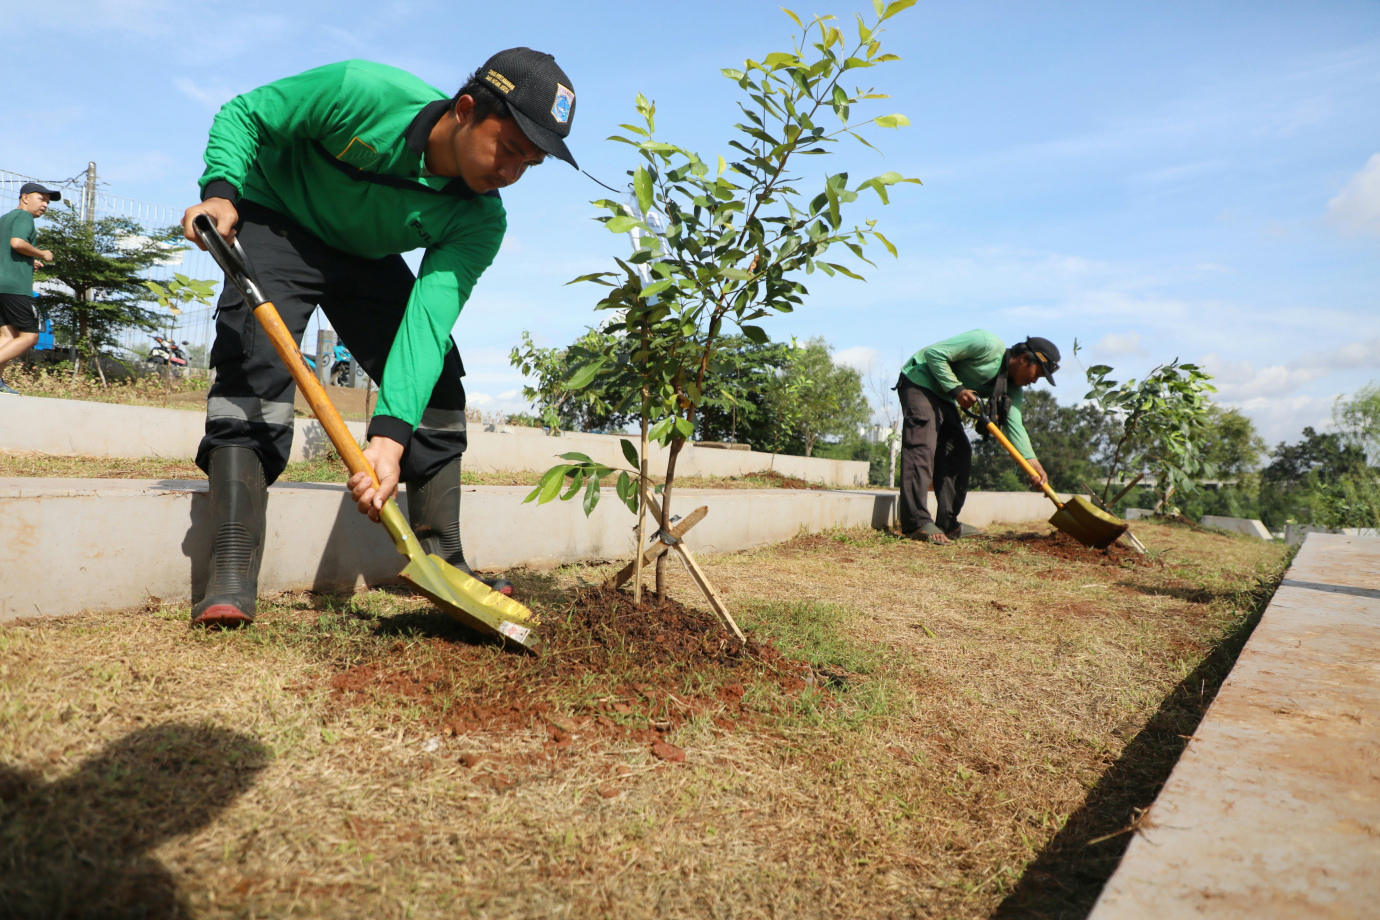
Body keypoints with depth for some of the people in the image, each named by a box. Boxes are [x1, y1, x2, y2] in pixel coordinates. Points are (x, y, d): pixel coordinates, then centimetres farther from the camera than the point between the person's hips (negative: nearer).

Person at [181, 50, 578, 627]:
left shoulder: (480, 222, -23)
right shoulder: (363, 94, -31)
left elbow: (427, 321, -34)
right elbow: (244, 115, -17)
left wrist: (390, 435, -45)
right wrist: (221, 192, -35)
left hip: (367, 257, 4)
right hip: (278, 224, -3)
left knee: (439, 376, -8)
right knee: (255, 365, -25)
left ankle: (442, 562, 1)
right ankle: (231, 579, -26)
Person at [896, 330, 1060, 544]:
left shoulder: (1013, 387, 4)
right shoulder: (988, 345, -20)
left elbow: (1013, 424, -8)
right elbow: (934, 353, -21)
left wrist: (1032, 461, -20)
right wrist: (956, 389, -24)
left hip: (943, 397, 10)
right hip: (919, 381, -10)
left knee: (958, 452, 5)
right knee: (922, 448, -20)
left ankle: (947, 524, 6)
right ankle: (917, 523, -26)